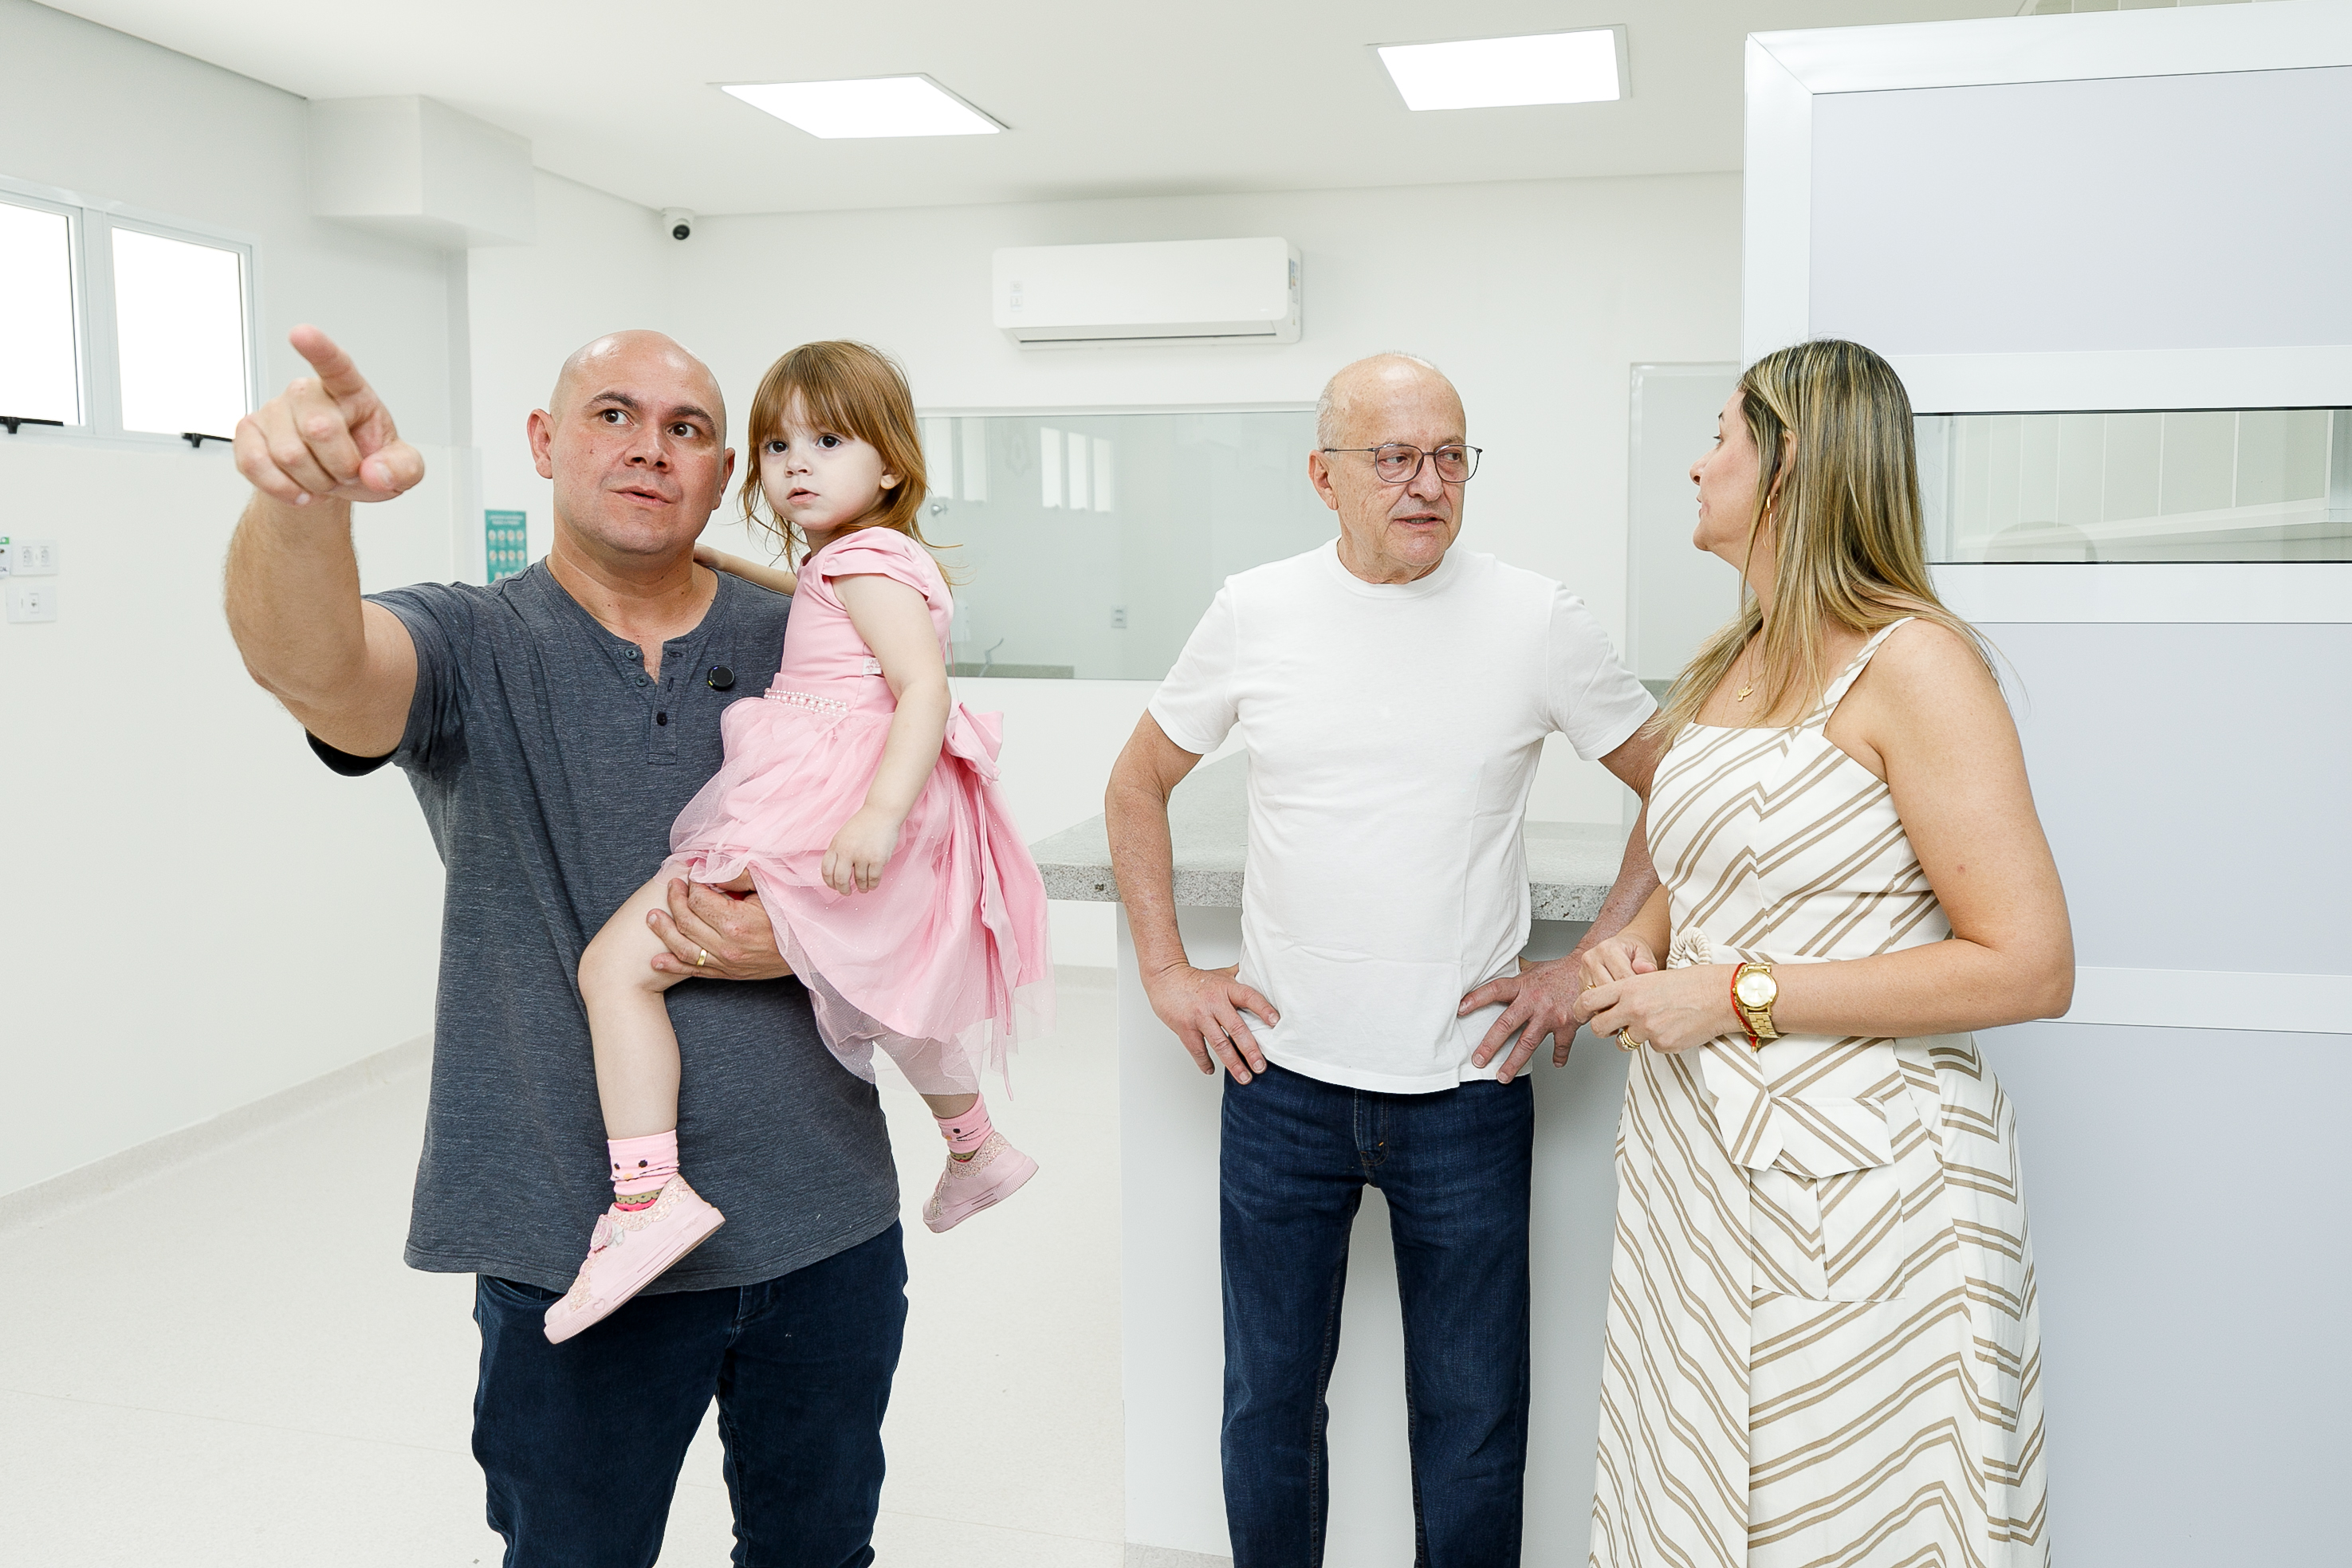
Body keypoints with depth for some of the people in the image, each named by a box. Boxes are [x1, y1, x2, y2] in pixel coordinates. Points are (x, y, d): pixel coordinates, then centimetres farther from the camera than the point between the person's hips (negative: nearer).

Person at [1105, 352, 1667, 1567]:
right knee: (1269, 1401, 15)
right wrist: (1166, 970, 5)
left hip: (1467, 1088, -1)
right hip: (1282, 1077, 1)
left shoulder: (1537, 621, -5)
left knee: (1473, 1419, 12)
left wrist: (1589, 968, -2)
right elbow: (1137, 786, 12)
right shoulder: (1255, 614, -1)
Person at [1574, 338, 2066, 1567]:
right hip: (1693, 1150, 8)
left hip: (1856, 1177, -8)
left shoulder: (1910, 661, -13)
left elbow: (2030, 967, -19)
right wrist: (1638, 947, 4)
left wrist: (1739, 996, -18)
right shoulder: (1731, 663, 13)